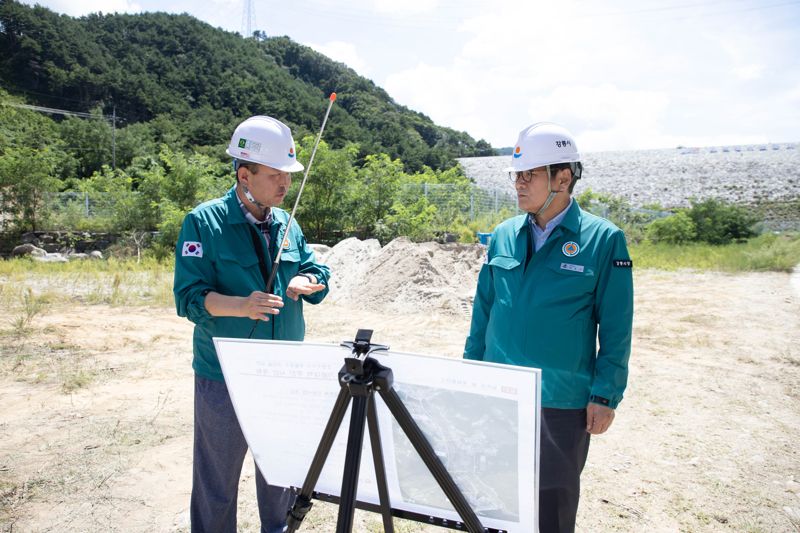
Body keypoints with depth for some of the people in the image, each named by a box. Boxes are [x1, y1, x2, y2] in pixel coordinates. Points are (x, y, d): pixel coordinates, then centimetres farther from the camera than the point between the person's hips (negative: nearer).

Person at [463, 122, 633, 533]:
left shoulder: (603, 239, -8)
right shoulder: (503, 235, 4)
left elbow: (615, 328, -6)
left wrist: (605, 395, -7)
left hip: (563, 401, -4)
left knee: (553, 498, 14)